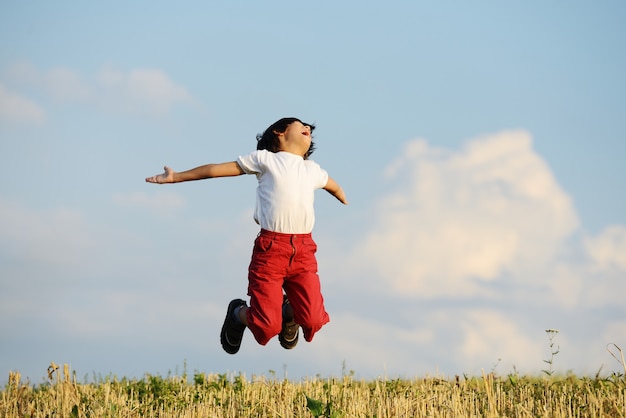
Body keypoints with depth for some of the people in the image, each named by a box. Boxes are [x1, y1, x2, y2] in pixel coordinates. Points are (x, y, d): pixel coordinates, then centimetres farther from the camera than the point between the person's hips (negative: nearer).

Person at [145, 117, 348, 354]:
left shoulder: (313, 170, 20)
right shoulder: (265, 159, 8)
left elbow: (333, 186, 43)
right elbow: (219, 169, 10)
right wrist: (176, 177, 10)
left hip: (304, 252, 4)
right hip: (270, 248, -4)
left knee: (312, 321, -13)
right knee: (266, 327, -10)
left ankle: (288, 311, 24)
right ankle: (238, 313, 25)